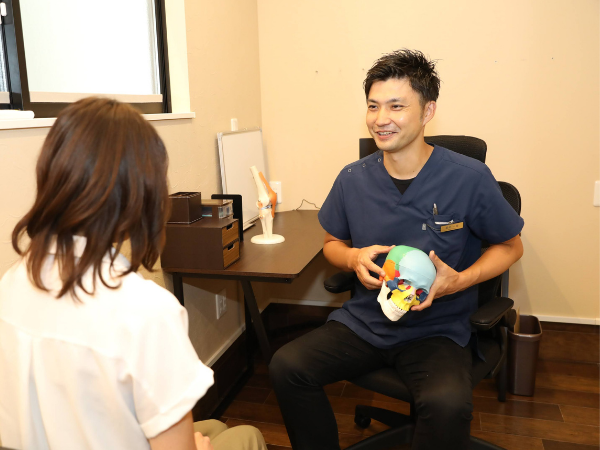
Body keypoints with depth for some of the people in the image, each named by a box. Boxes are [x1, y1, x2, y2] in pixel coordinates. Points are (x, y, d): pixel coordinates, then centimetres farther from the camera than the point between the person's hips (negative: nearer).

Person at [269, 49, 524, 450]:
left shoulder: (469, 178, -10)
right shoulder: (353, 179, -1)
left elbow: (510, 246, 3)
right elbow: (332, 243, 15)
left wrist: (461, 280, -15)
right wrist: (354, 258, -10)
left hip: (437, 330, -3)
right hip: (364, 322, 3)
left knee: (447, 404, -33)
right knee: (286, 367, -18)